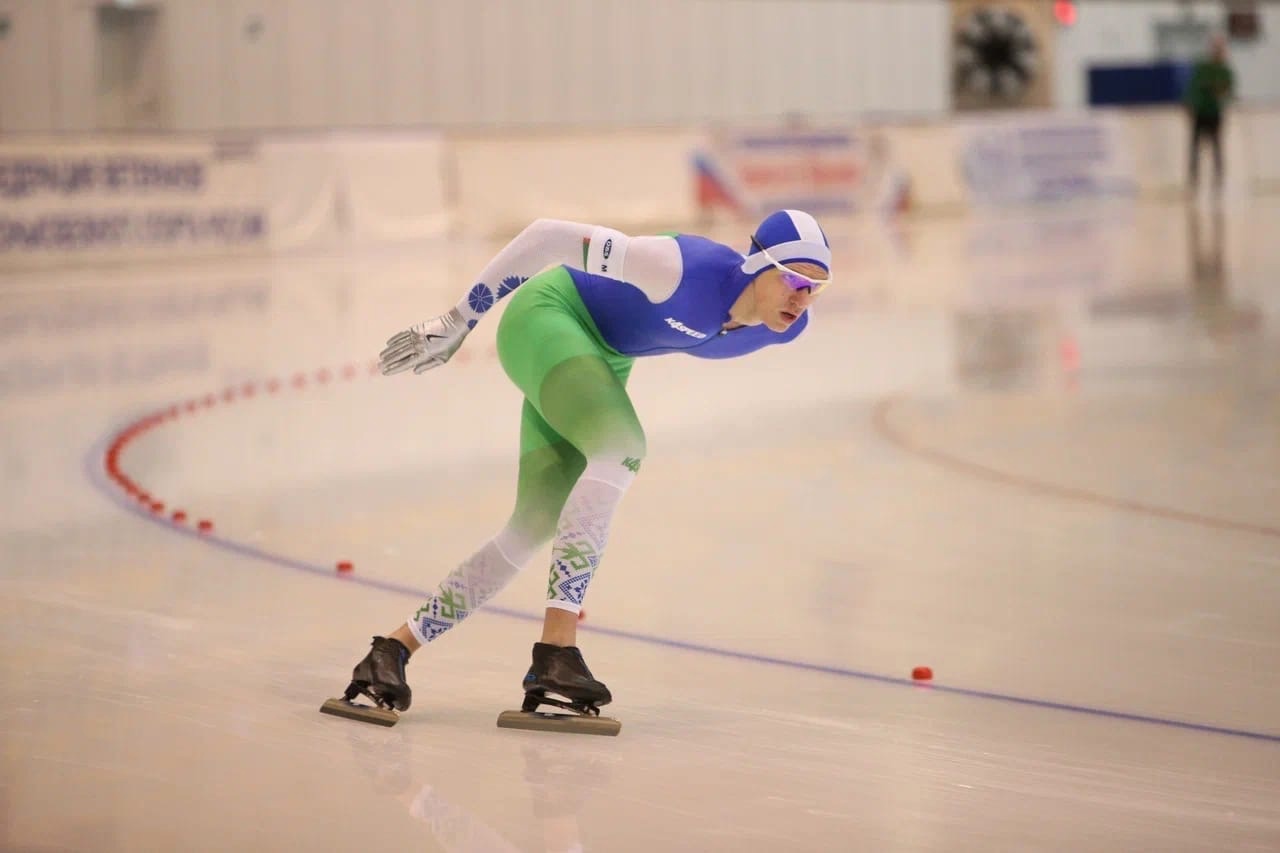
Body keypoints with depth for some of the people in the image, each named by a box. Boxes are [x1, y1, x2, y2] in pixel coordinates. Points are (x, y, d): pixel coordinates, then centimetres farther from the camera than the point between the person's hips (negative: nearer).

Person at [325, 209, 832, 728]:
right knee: (622, 447, -32)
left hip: (605, 357, 8)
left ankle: (396, 648, 8)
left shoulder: (786, 328, -11)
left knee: (534, 529, 0)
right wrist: (455, 324, -20)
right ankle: (556, 647, -36)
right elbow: (549, 237, -27)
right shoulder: (689, 272, -34)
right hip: (546, 316, -8)